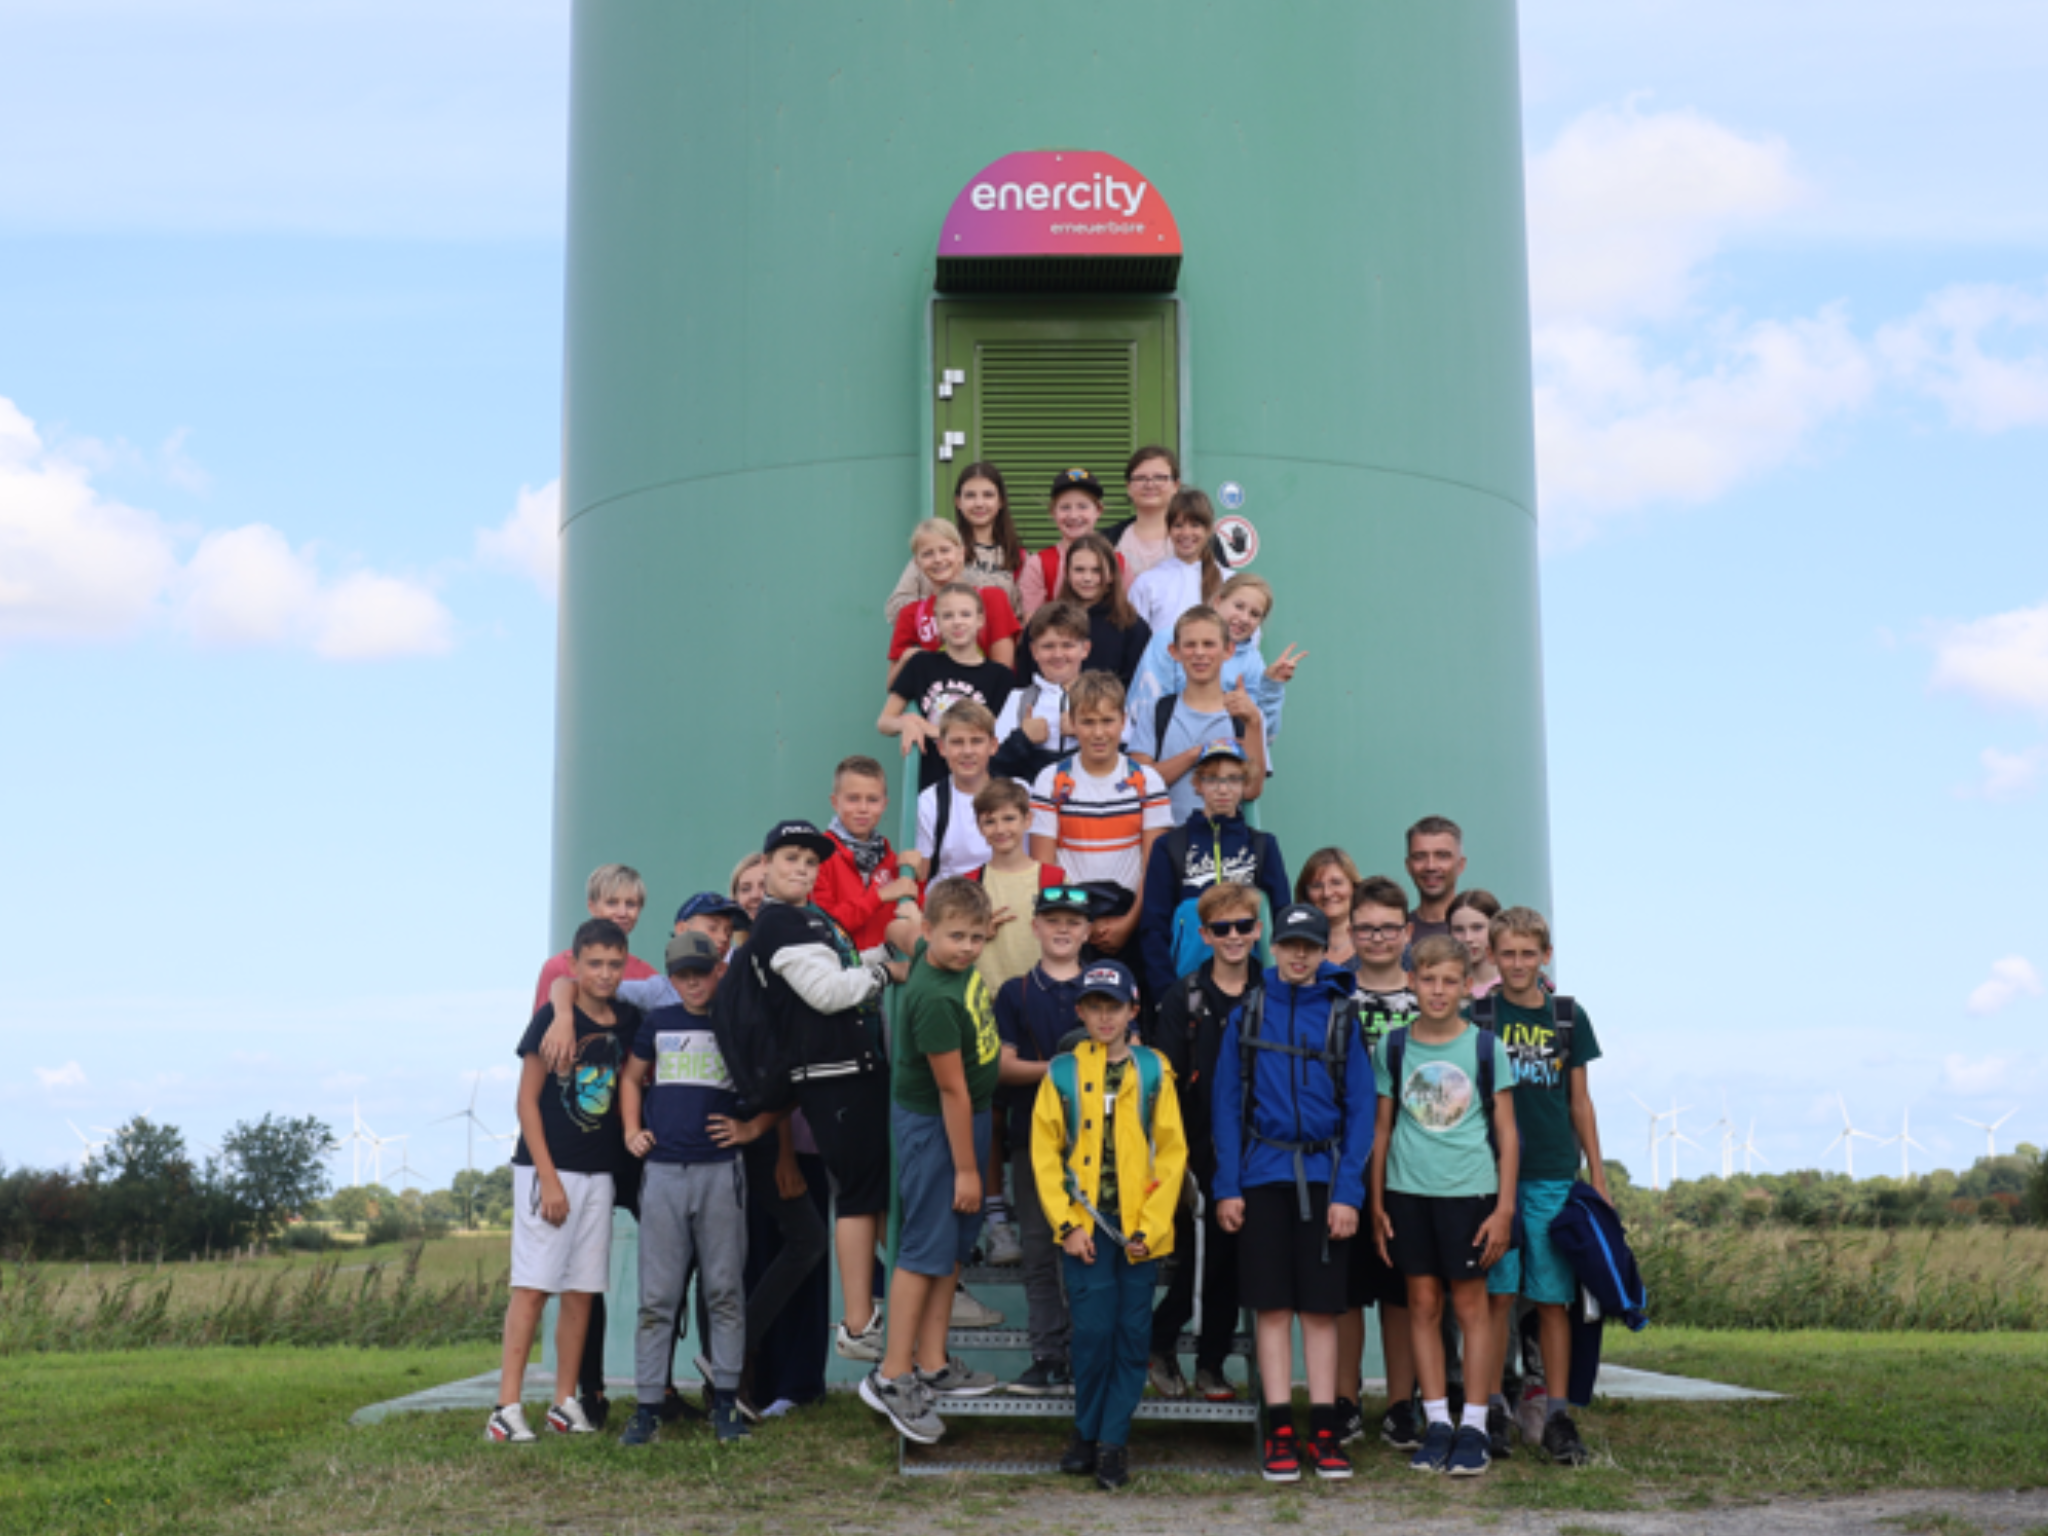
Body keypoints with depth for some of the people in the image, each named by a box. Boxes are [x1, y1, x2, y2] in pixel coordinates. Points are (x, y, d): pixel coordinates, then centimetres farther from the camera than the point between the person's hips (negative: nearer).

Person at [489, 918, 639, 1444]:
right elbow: (527, 1101, -8)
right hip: (547, 1168, -5)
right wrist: (548, 1179, -12)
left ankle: (565, 1403, 14)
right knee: (532, 1287, -7)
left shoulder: (629, 1021, 6)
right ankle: (507, 1406, -6)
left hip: (599, 1173, 5)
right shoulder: (552, 1019, -8)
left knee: (581, 1291, 7)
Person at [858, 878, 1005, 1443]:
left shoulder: (948, 955, -3)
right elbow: (952, 1089, -22)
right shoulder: (934, 999, -27)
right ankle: (892, 1378, 3)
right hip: (933, 1126, -9)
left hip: (969, 1116, 9)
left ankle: (932, 1364, 23)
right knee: (926, 1249, -4)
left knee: (956, 1246, 14)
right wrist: (966, 1168, -16)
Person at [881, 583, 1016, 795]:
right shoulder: (922, 665, 8)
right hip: (932, 785, 1)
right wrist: (906, 722, -12)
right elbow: (883, 722, 11)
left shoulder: (1000, 676, 2)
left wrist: (932, 729, -7)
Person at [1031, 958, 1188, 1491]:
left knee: (1132, 1335, 3)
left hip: (1141, 1231, 1)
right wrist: (1067, 1224, -5)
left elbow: (1172, 1152, 2)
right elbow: (1044, 1153, 3)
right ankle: (1086, 1433, 15)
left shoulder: (1153, 1071, 3)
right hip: (1087, 1227, -1)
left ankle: (1114, 1440, 12)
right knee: (1092, 1332, -3)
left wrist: (1151, 1225, -5)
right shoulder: (1062, 1073, 3)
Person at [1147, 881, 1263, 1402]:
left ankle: (1212, 1363, 19)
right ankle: (1160, 1346, 17)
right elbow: (1165, 1082, -3)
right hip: (1199, 1157, -2)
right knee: (1198, 1256, -3)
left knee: (1233, 1262, 7)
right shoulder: (1183, 999, 1)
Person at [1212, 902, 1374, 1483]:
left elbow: (1360, 1108, 1)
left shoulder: (1342, 1016, 3)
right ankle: (1280, 1434, 7)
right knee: (1272, 1306, 2)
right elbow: (1225, 1103, 4)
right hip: (1263, 1175, 0)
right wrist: (1227, 1186, -4)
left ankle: (1323, 1432, 10)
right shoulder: (1247, 1015, 5)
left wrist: (1348, 1191, -7)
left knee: (1321, 1306, 4)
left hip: (1323, 1178, 0)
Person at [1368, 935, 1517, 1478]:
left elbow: (1506, 1133, 2)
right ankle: (1437, 1423, 14)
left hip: (1469, 1189, -2)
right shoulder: (1393, 1048, 5)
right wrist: (1376, 1204, 6)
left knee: (1470, 1302, 2)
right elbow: (1382, 1130, 10)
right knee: (1422, 1302, 6)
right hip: (1407, 1191, 2)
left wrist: (1505, 1208, -3)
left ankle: (1474, 1427, 9)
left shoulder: (1486, 1047, 0)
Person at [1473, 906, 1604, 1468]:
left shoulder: (1568, 1018, 9)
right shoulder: (1478, 1018, 3)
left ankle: (1556, 1415, 9)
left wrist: (1598, 1178, 11)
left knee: (1554, 1297, 3)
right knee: (1498, 1293, -1)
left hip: (1554, 1174, 1)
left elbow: (1579, 1102, 13)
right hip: (1492, 1171, -1)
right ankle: (1492, 1408, 9)